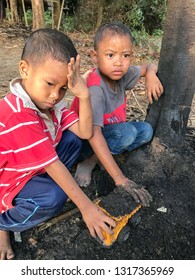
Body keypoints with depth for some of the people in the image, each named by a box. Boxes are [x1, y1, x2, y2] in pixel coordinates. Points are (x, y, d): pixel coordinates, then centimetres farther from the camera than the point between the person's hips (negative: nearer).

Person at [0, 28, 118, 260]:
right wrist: (86, 206, -27)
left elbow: (85, 133, -15)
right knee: (53, 197, -33)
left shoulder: (49, 101, -9)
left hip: (34, 169, 7)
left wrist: (83, 94, -29)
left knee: (73, 138, -7)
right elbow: (53, 164, -33)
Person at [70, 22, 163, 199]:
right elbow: (93, 135, -39)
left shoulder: (121, 74, -10)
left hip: (109, 132, 8)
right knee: (128, 131, -29)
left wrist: (151, 75, -17)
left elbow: (150, 66, 9)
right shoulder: (95, 88, -31)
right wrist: (120, 179, -42)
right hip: (82, 139, -8)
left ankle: (94, 159, -8)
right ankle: (86, 162, -13)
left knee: (146, 130, -10)